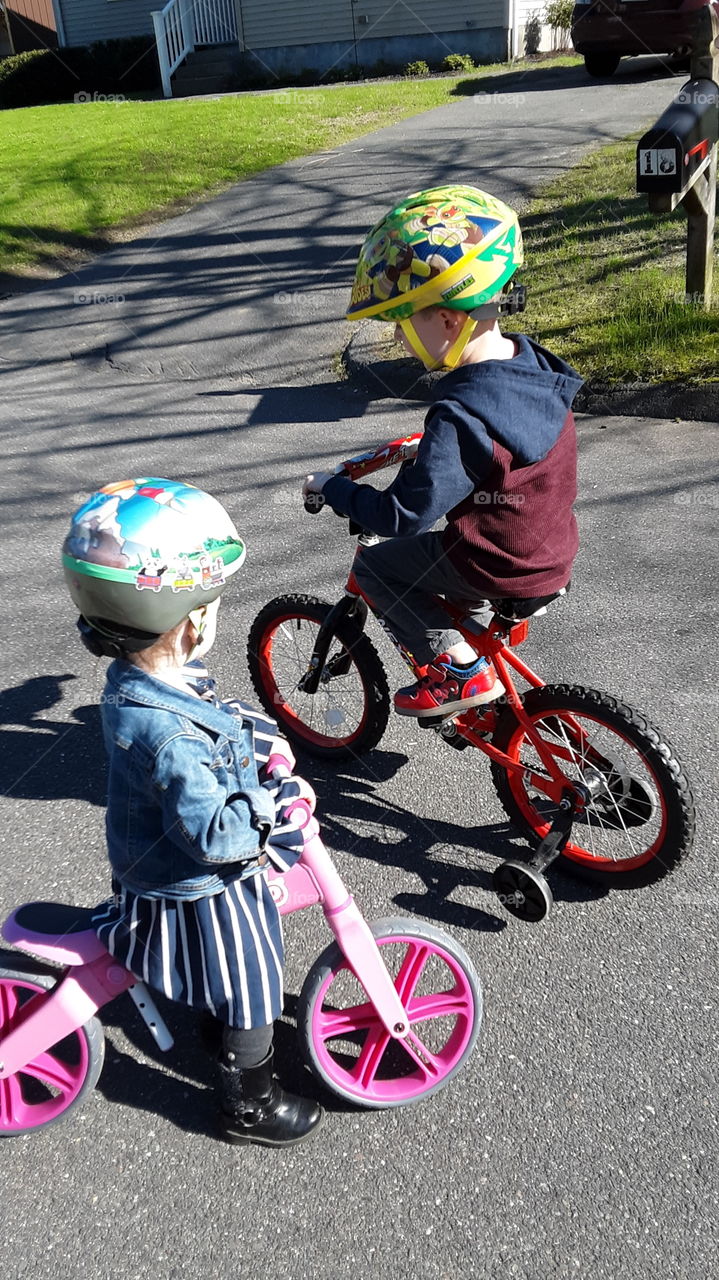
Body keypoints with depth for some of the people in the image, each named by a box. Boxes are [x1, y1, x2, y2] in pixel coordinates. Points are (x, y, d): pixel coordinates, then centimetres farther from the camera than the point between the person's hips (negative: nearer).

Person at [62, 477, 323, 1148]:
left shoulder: (136, 679, -9)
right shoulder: (168, 732, -39)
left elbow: (216, 718, 10)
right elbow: (213, 832, -35)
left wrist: (261, 739, -3)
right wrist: (281, 802, -24)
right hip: (204, 892, -8)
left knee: (230, 985, 33)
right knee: (250, 995, 15)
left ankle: (232, 1030, 59)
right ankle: (250, 1105, 38)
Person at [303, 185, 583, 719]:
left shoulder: (462, 414, -29)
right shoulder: (533, 364, -2)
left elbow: (402, 515, -26)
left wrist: (332, 487, -12)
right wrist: (419, 450, 17)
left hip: (501, 570, -8)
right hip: (555, 554, 9)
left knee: (375, 565, 5)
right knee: (439, 545, 31)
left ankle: (461, 671, 5)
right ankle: (478, 644, 40)